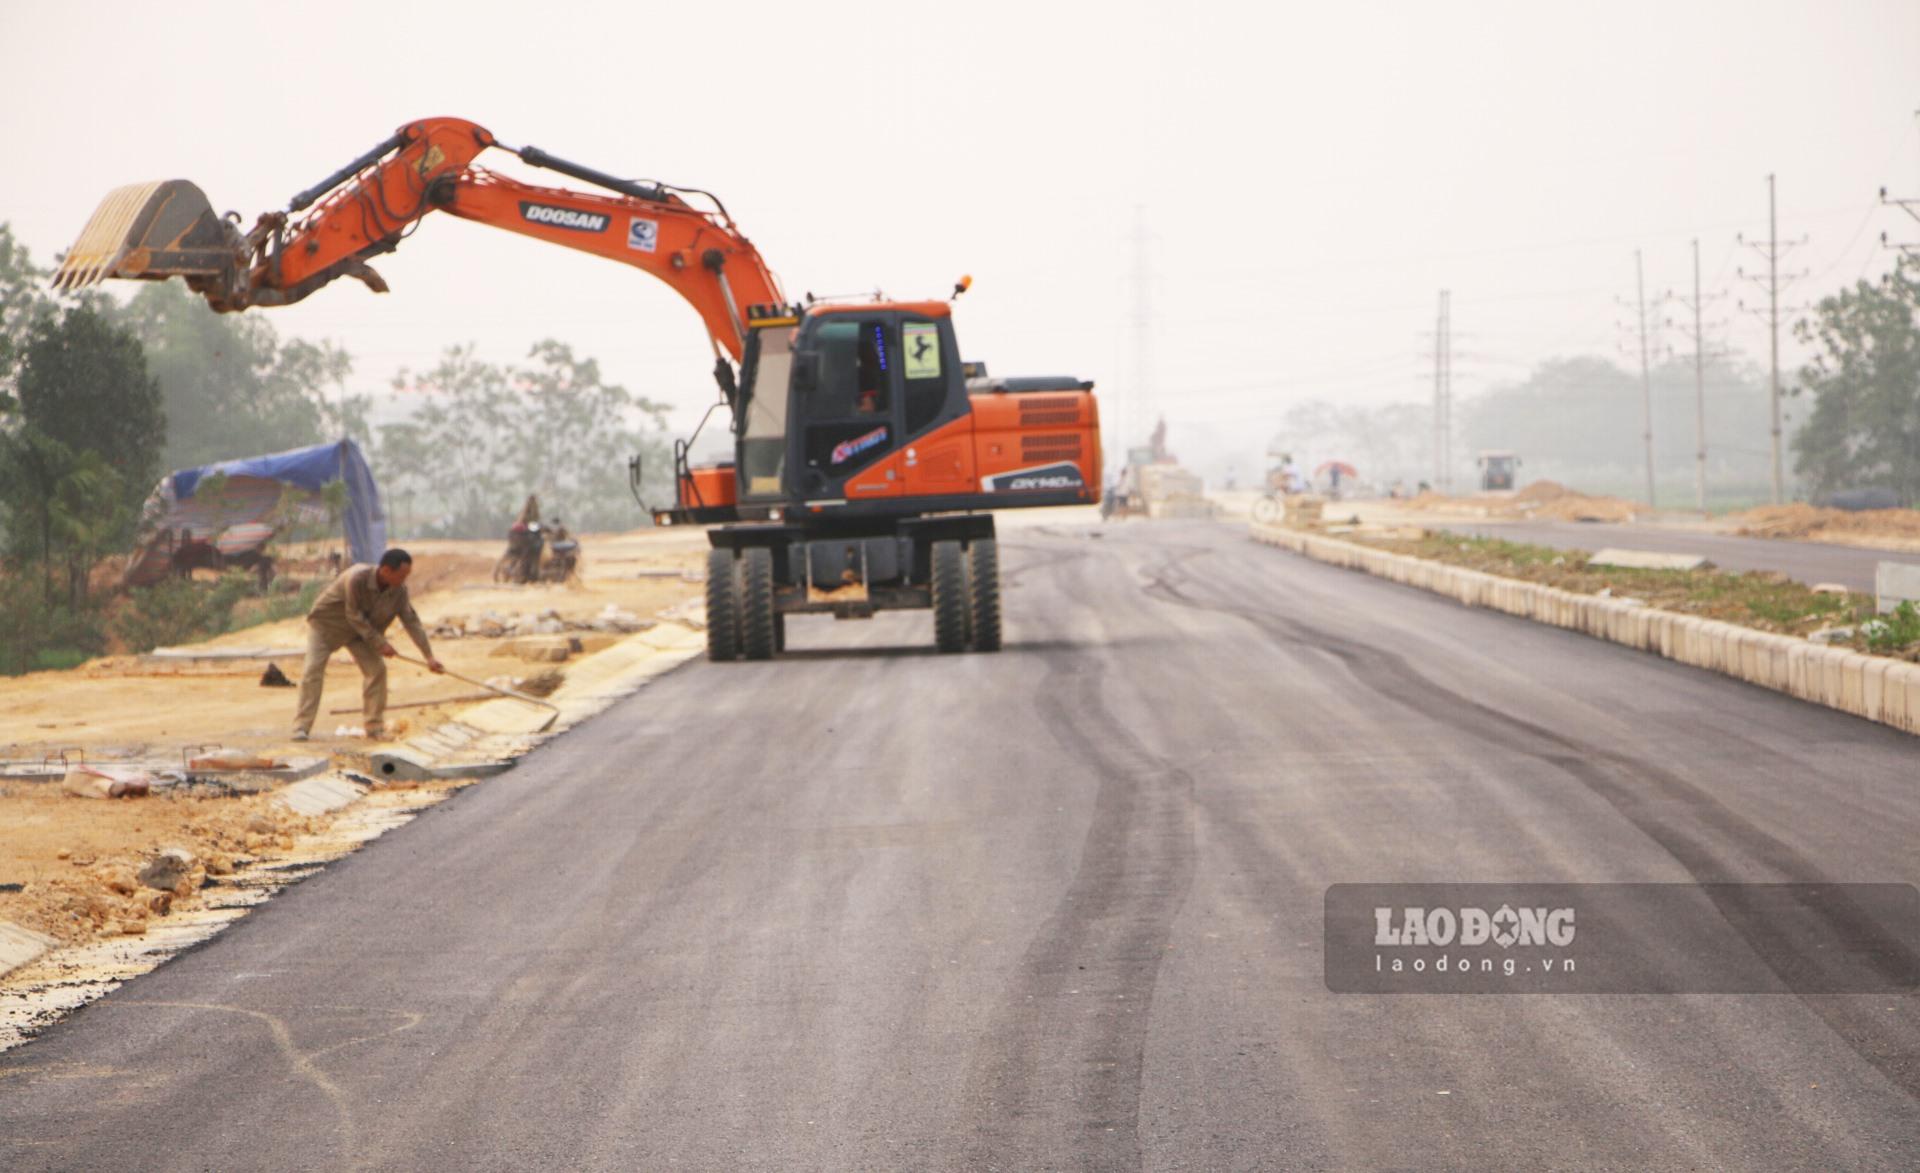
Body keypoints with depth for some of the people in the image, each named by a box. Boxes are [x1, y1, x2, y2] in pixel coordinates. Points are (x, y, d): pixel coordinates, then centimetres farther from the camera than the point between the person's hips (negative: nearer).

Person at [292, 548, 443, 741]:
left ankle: (375, 728, 1)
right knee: (313, 670, -15)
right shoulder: (356, 578, -36)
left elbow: (412, 622, -14)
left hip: (358, 631, 5)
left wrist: (429, 656, -18)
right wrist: (380, 643, -26)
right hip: (325, 623, -5)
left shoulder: (399, 591, -19)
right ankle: (302, 727, -13)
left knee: (377, 669, -8)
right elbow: (354, 615, -28)